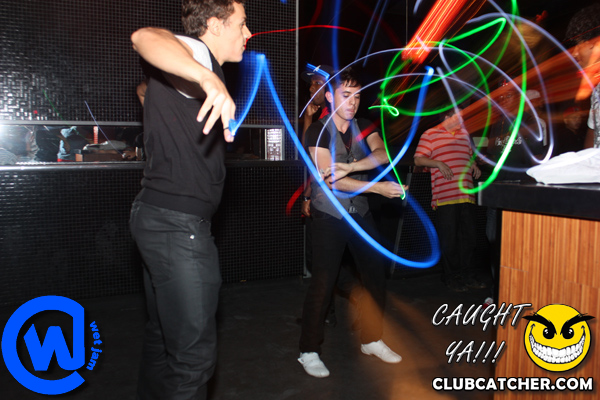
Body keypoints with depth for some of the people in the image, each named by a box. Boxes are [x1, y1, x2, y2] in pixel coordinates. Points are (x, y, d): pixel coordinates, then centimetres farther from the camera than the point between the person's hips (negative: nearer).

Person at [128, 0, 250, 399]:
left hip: (161, 217, 11)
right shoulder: (196, 53, -10)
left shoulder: (195, 67, 20)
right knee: (194, 353, -6)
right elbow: (146, 37, -35)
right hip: (177, 224, -11)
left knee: (164, 336, 20)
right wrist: (210, 80, -51)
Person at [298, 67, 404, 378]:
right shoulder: (318, 131, -10)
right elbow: (331, 180, -20)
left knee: (375, 276, 8)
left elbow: (382, 154, -12)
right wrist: (380, 187, -25)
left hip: (360, 213, 6)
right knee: (323, 283, -6)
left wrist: (349, 166, -29)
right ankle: (309, 351, 8)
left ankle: (371, 340, 27)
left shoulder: (363, 128, 7)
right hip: (329, 215, -5)